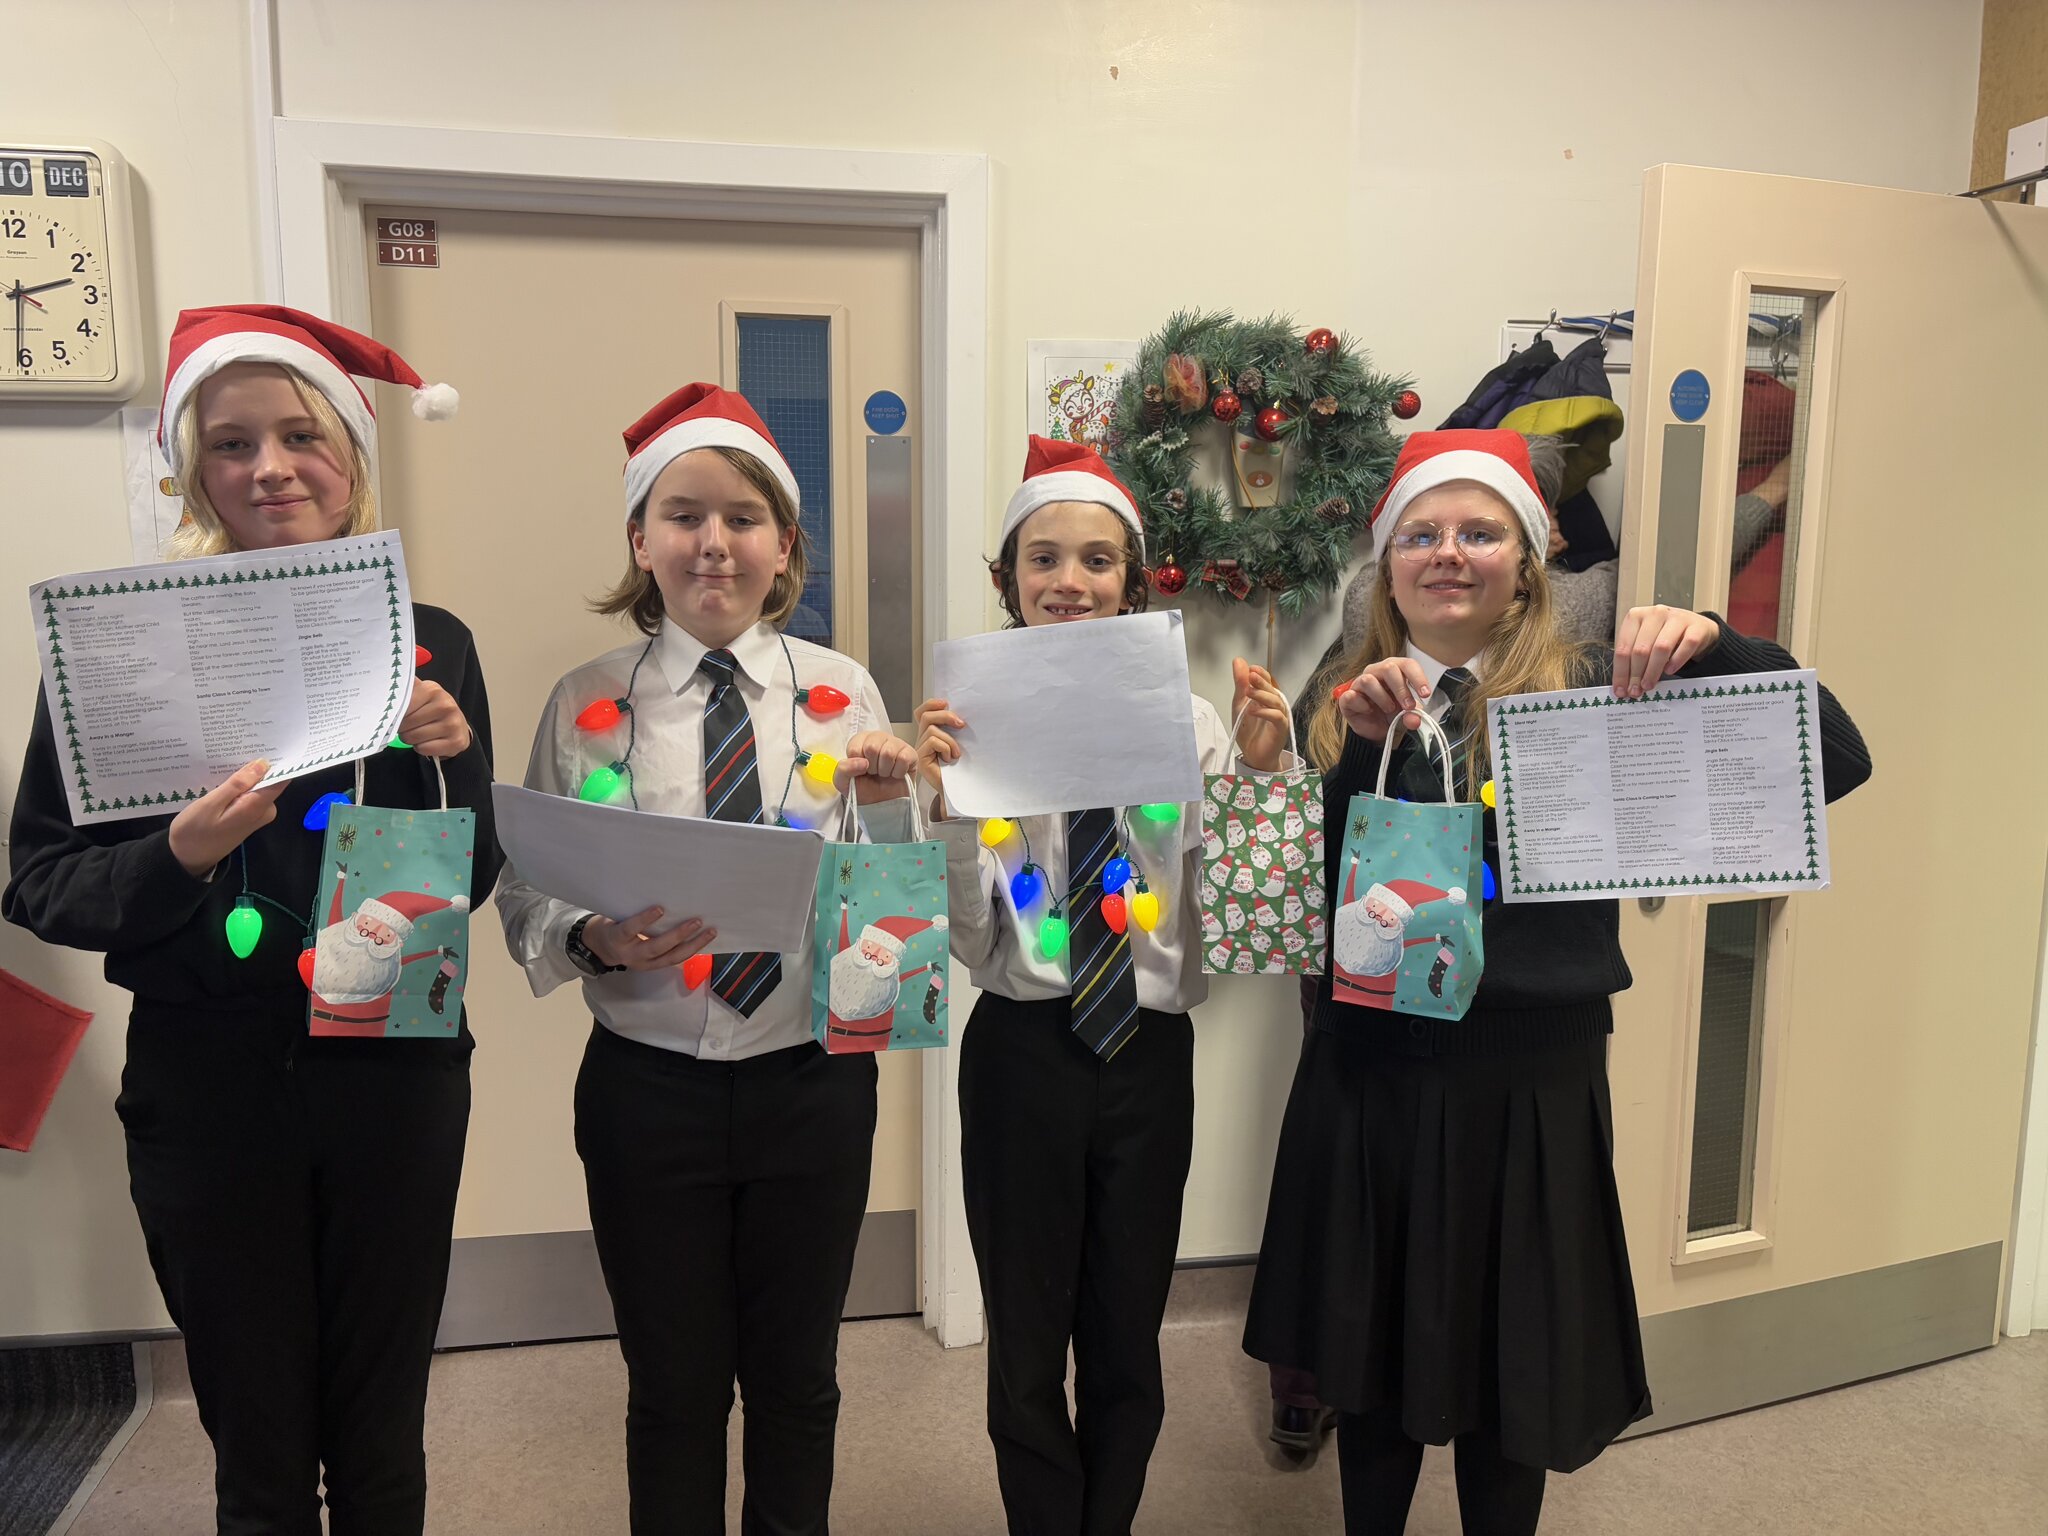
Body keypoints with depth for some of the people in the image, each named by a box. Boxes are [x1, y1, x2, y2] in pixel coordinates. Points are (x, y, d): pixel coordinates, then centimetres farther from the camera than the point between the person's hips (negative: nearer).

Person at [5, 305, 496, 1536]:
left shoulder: (429, 642, 1)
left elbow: (471, 883, 4)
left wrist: (451, 758, -13)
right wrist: (178, 854, -21)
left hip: (395, 1074, 2)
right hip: (208, 1080, -1)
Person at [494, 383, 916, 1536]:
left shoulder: (843, 691, -2)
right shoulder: (586, 704, -3)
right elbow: (527, 908, -3)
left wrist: (887, 807, -20)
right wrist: (600, 939, -23)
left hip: (813, 1082, 1)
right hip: (650, 1089, 0)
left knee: (797, 1379, 19)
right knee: (675, 1387, 17)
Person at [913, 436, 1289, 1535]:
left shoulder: (1186, 722, -2)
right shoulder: (974, 725, -6)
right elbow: (968, 940, -9)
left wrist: (1261, 773, -16)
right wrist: (944, 797, -22)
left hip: (1150, 1052, 2)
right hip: (1023, 1052, -1)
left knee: (1129, 1343, 18)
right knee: (1027, 1349, 15)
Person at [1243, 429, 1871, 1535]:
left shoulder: (1587, 694, -4)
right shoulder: (1342, 705, 3)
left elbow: (1834, 761, -9)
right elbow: (1311, 895, -8)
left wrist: (1714, 645, -23)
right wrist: (1361, 744, -20)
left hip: (1531, 1087, -2)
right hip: (1373, 1083, 2)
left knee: (1512, 1374, 15)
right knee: (1370, 1365, 17)